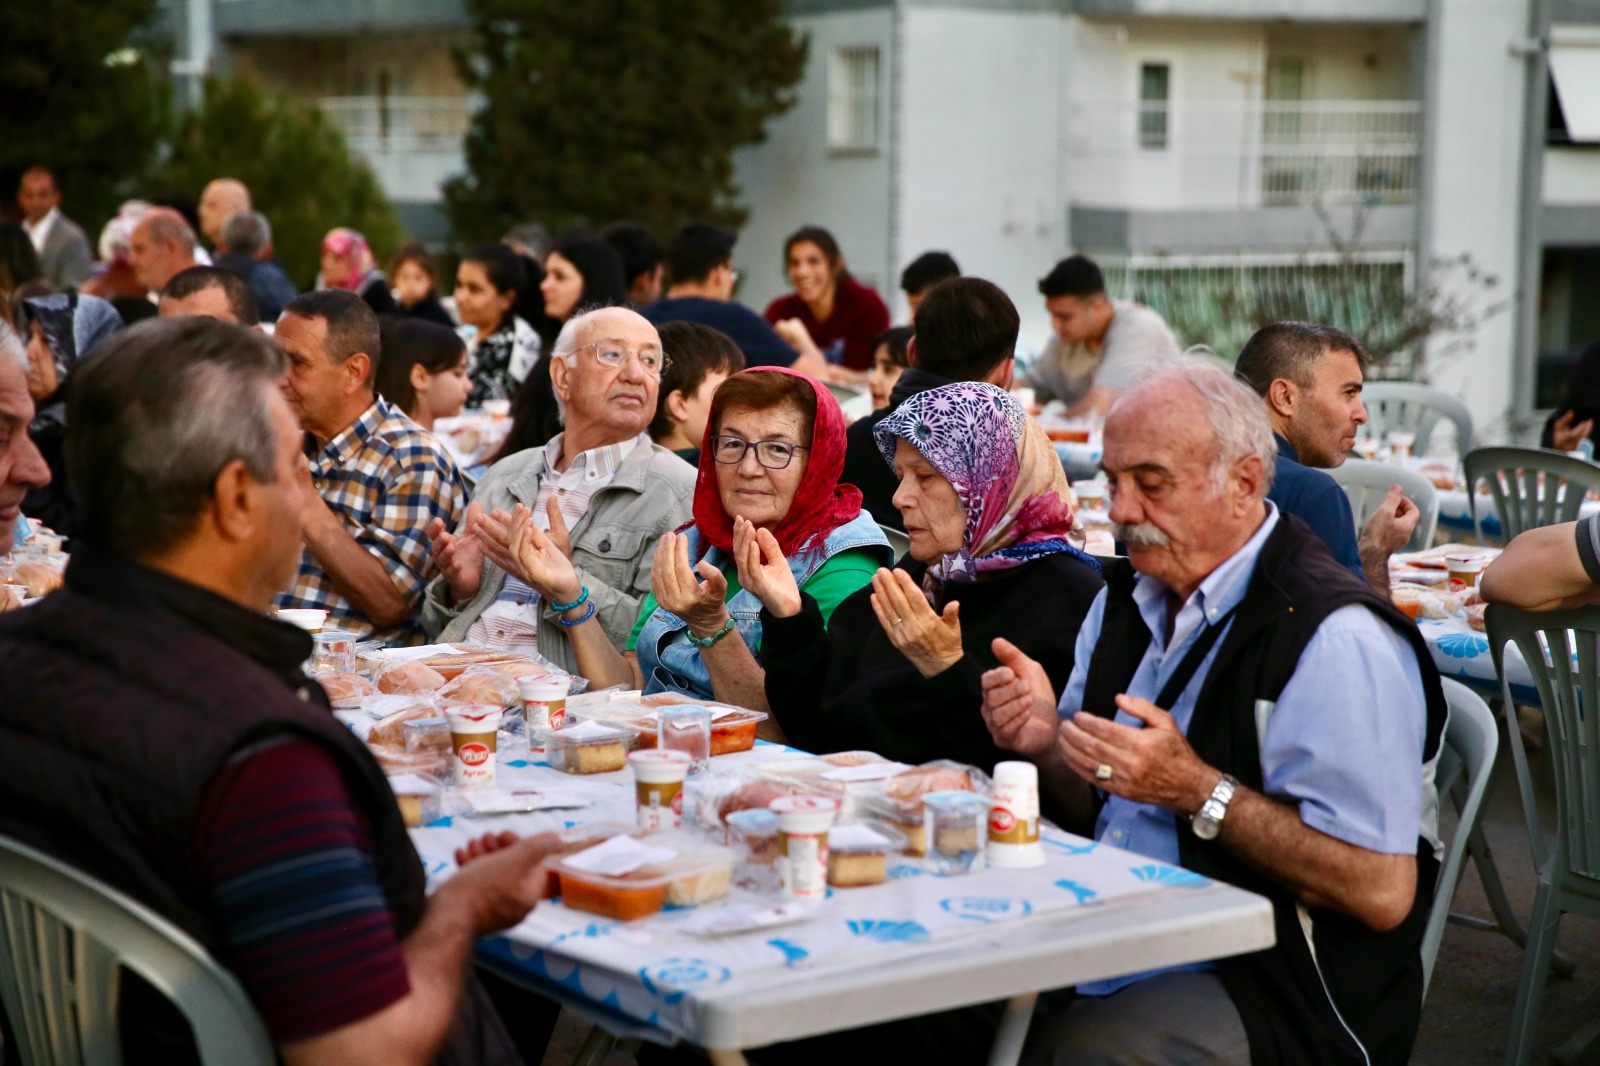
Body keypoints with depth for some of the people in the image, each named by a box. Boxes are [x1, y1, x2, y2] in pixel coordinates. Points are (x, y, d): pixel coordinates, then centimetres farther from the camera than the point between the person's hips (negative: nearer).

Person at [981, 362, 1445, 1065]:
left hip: (1264, 992, -7)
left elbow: (1381, 890, -22)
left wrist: (1197, 790, -23)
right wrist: (1046, 740, -3)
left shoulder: (1335, 638, -17)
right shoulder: (1126, 598, 11)